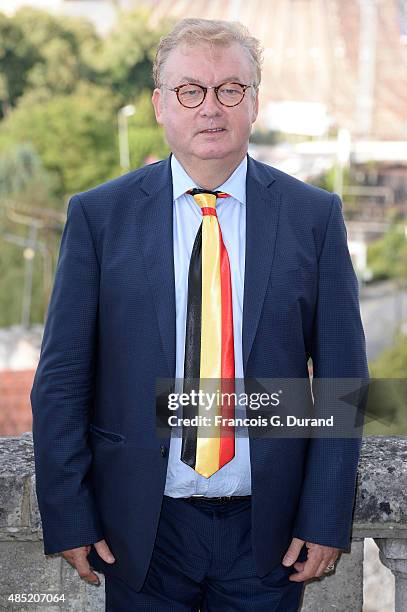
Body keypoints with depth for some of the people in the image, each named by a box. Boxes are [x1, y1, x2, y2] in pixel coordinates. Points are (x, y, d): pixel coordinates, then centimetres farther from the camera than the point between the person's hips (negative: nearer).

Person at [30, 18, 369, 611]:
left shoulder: (314, 215, 0)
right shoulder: (98, 216, -2)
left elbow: (341, 377, 0)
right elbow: (61, 379, -1)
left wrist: (326, 519, -4)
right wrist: (68, 518, -5)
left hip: (269, 529, 1)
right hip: (141, 527, 0)